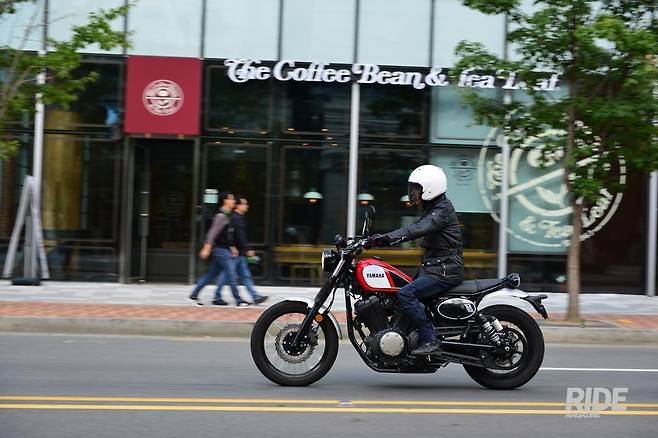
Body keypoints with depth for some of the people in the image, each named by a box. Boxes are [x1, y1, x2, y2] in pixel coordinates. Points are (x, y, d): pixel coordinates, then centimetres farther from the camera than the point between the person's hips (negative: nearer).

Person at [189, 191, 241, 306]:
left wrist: (232, 247, 26)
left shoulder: (227, 216, 16)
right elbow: (213, 233, -20)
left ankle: (194, 295, 15)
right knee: (230, 275, -5)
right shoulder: (221, 216, -14)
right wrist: (207, 248, -24)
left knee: (211, 274, 11)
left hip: (224, 249, 10)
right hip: (221, 250, -10)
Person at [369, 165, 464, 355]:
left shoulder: (443, 209, -13)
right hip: (433, 267, 11)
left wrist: (387, 238, -35)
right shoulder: (432, 209, 18)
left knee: (406, 294, -24)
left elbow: (418, 230, -27)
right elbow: (414, 229, 14)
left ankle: (430, 340, -22)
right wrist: (383, 238, 2)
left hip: (446, 270, -11)